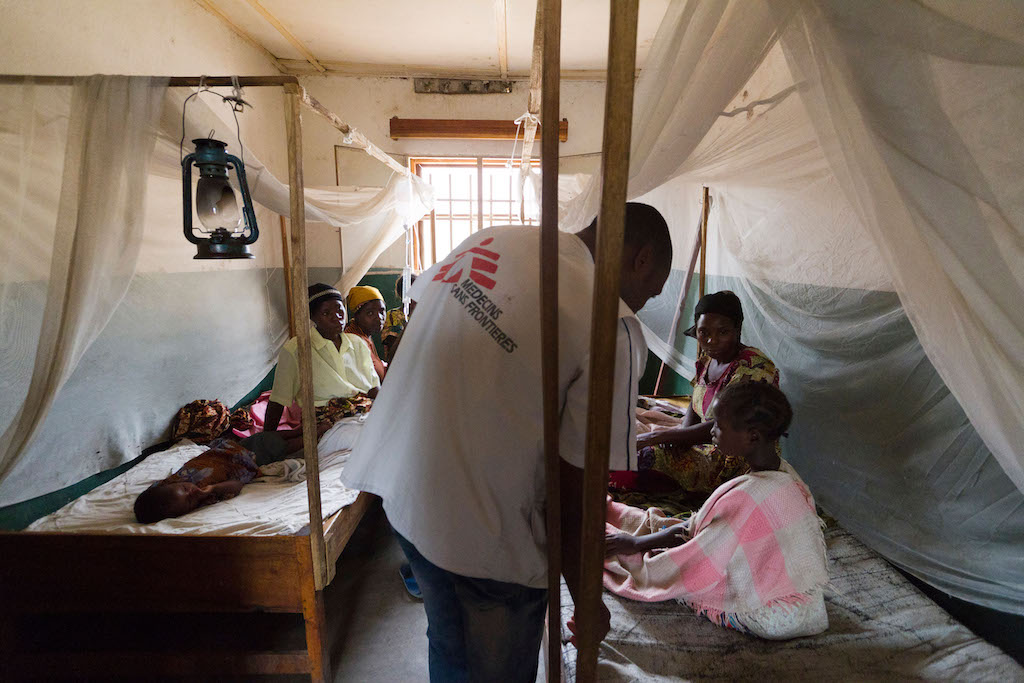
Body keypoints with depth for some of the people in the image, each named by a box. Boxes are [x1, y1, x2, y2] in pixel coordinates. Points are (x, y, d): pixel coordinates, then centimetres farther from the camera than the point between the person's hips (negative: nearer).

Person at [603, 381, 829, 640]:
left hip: (770, 617, -8)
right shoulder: (783, 472, -5)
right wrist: (687, 527, 3)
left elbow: (699, 562, -22)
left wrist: (636, 543, -10)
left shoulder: (749, 496, -33)